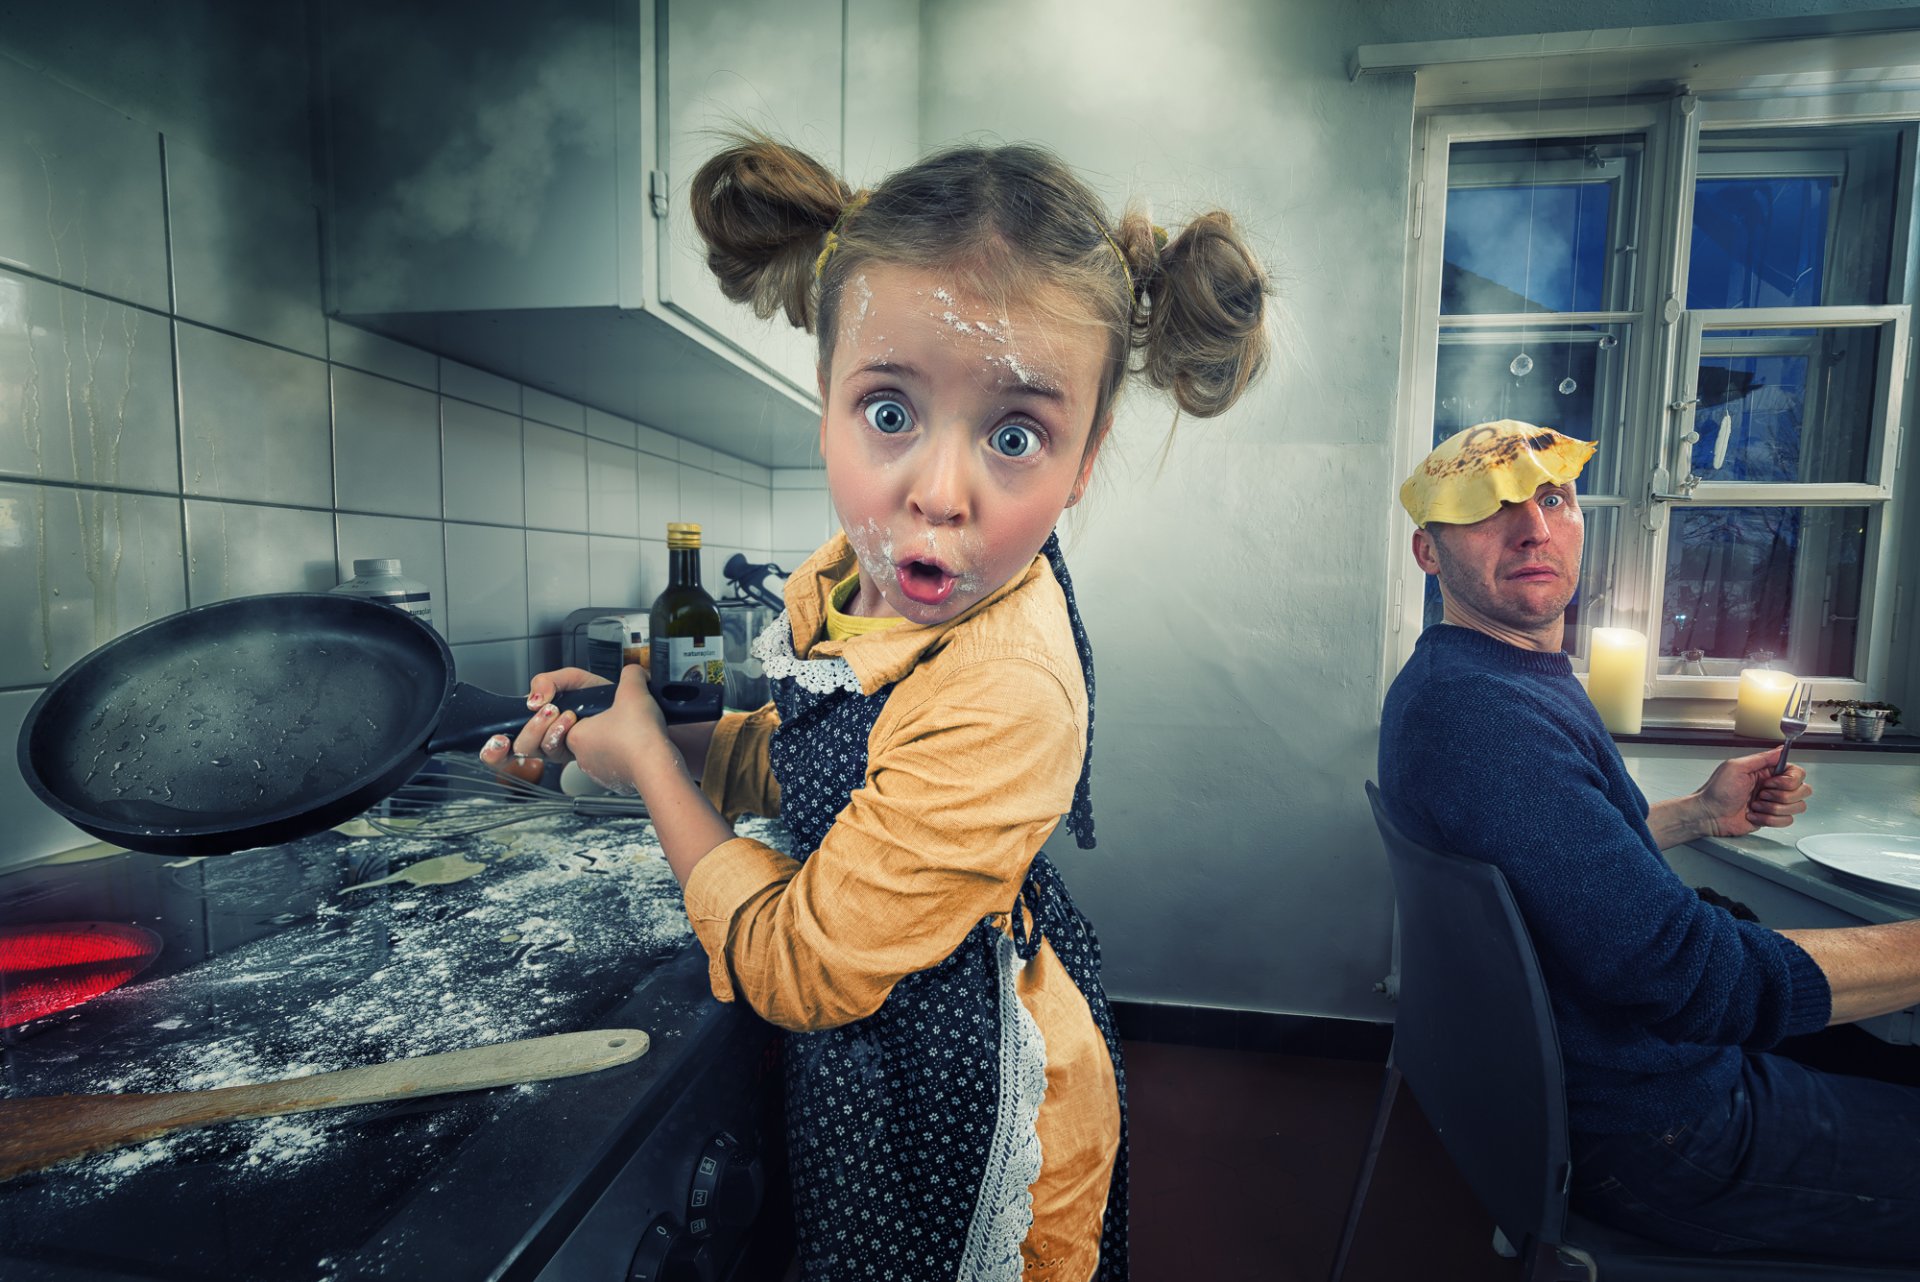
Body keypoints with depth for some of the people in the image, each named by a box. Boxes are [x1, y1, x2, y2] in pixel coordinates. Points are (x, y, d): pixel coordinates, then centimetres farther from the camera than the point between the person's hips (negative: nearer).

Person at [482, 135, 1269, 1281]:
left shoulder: (1002, 696, -37)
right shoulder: (861, 575, -11)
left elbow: (796, 968, -25)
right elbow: (803, 757, 8)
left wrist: (648, 756, -15)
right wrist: (630, 735, -6)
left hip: (959, 1113, -7)